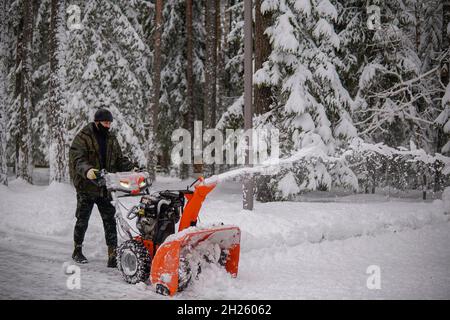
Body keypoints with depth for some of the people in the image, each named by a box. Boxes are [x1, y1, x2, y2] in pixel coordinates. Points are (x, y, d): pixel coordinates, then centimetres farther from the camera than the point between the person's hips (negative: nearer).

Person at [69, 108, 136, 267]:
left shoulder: (111, 139, 12)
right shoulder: (82, 138, -7)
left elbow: (119, 159, 14)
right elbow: (77, 159, -19)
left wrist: (132, 168, -5)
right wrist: (87, 170, -39)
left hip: (105, 188, 4)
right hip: (86, 187, -4)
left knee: (110, 221, -1)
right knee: (82, 221, 9)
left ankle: (113, 256, -1)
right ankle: (77, 251, 29)